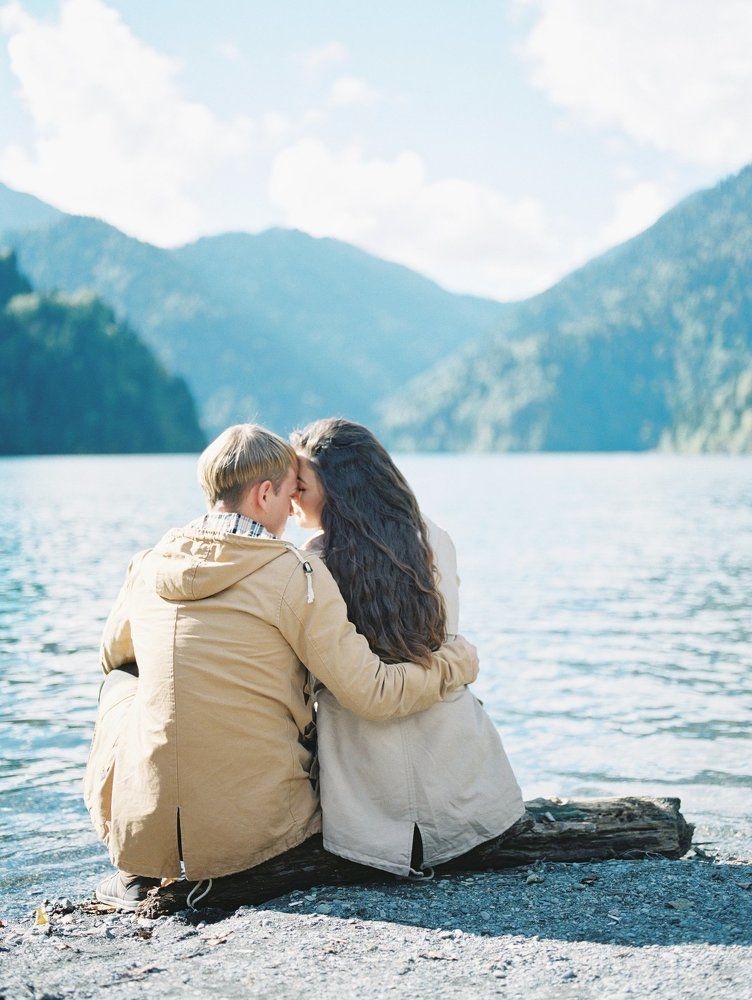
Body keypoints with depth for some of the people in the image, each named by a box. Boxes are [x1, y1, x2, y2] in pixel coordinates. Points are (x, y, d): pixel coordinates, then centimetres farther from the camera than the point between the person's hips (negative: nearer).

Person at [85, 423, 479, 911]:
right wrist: (460, 658, 7)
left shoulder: (149, 566, 2)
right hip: (255, 831, -2)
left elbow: (114, 655, 23)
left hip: (141, 828, 3)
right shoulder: (297, 575, -11)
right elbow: (374, 694, -10)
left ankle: (138, 872, 28)